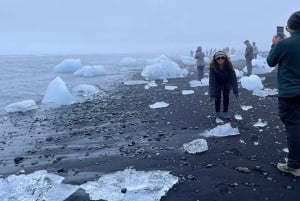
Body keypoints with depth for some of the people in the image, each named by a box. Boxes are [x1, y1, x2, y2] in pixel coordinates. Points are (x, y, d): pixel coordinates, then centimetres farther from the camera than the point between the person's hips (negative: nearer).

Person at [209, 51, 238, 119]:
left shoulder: (229, 65, -33)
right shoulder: (213, 67, -34)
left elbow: (233, 78, -30)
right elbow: (212, 81, -36)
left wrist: (235, 90, -36)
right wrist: (212, 95, -40)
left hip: (227, 83, 0)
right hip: (217, 83, 0)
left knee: (226, 96, -6)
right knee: (217, 97, -5)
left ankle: (225, 112, 8)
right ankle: (217, 113, 11)